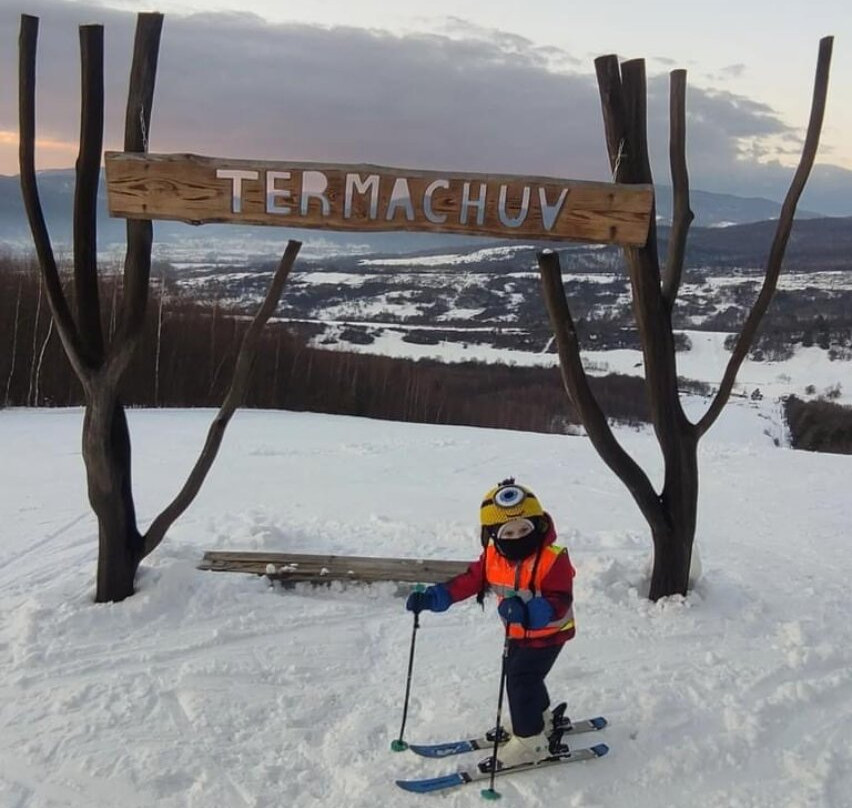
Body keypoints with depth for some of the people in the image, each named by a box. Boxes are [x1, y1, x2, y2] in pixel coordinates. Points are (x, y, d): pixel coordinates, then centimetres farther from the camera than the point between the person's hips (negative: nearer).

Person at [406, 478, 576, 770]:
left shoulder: (553, 559, -28)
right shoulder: (492, 557, -9)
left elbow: (559, 602, -33)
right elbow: (469, 580, -6)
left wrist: (527, 610, -51)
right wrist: (432, 597, -18)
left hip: (548, 633, -7)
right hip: (518, 633, 8)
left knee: (520, 680, -10)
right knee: (521, 676, 23)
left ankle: (529, 741, 6)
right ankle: (542, 720, 48)